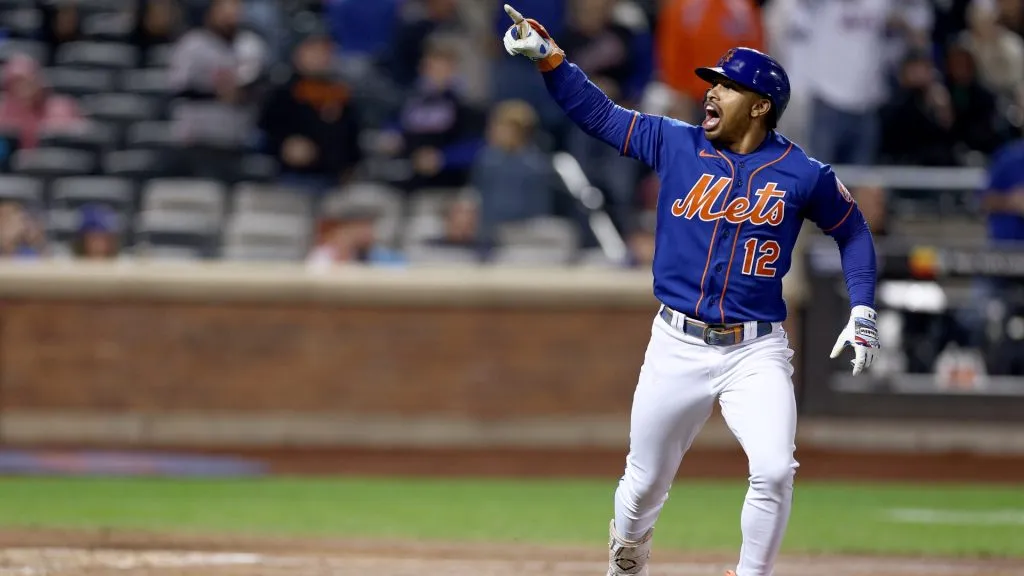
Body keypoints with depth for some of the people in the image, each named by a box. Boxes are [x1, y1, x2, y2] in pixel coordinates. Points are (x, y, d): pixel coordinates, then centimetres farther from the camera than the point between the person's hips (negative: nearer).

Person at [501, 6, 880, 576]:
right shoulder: (677, 144, 3)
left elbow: (853, 231, 11)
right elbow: (601, 114, 7)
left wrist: (863, 310, 1)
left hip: (757, 352, -2)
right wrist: (548, 56, -4)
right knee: (644, 482, 10)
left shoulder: (805, 176, -2)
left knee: (774, 470, -22)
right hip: (678, 346, 2)